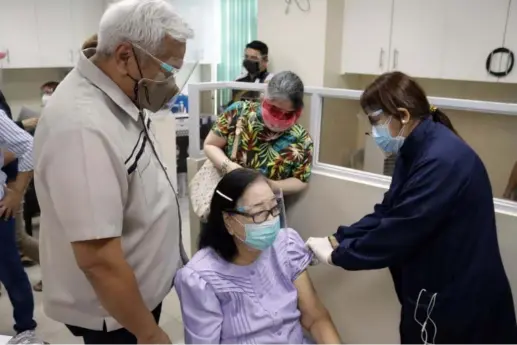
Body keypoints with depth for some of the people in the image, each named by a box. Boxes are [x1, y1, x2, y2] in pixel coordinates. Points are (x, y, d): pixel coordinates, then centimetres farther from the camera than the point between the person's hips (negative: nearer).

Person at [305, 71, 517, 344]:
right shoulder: (416, 151, 4)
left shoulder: (443, 160, -27)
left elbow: (400, 232, -27)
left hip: (460, 298, -9)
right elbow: (387, 212, 6)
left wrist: (337, 255, -15)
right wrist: (337, 240, -3)